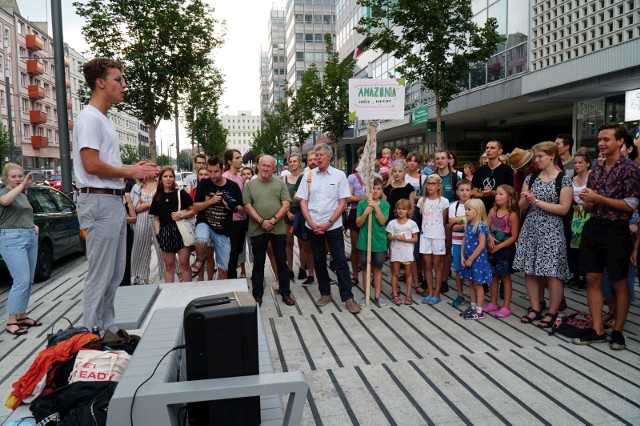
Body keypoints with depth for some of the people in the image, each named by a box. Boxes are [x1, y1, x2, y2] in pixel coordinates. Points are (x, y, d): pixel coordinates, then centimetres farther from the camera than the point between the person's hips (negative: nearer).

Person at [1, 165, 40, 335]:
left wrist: (34, 226, 12)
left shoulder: (23, 195, 19)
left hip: (31, 237, 8)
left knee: (29, 281, 9)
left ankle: (22, 316, 18)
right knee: (21, 281, -15)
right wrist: (23, 185, -40)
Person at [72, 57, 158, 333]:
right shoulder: (89, 117, -11)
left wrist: (134, 168, 8)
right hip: (99, 202, -10)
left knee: (115, 273, 15)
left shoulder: (105, 120, 20)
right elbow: (91, 165, -20)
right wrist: (128, 172, -8)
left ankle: (108, 329, 26)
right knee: (100, 275, -4)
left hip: (114, 201, 10)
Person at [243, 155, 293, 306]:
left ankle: (285, 293, 19)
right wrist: (261, 222, -14)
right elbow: (248, 207, -2)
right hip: (257, 230, 0)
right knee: (258, 263, 10)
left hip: (278, 229, 0)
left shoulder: (280, 183, 6)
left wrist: (274, 220, -14)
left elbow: (286, 206, -2)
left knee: (282, 263, 8)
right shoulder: (250, 184, 5)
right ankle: (257, 295, 20)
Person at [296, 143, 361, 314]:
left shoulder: (339, 175, -2)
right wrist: (311, 223, -7)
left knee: (340, 261, -1)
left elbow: (343, 202, -4)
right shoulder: (309, 175, 3)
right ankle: (325, 294, 24)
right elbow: (303, 201, 4)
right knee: (319, 261, 11)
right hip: (313, 226, 3)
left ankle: (348, 297, 5)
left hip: (333, 225, -2)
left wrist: (329, 223, -11)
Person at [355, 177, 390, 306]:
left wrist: (376, 206, -20)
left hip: (379, 241, 0)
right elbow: (358, 223, -5)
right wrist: (366, 213, -21)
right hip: (364, 241, 0)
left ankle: (377, 295, 20)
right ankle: (366, 295, 19)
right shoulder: (362, 203, -3)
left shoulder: (384, 204, -2)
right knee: (365, 268, 9)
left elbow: (382, 221, -13)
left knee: (377, 268, 10)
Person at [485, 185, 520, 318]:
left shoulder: (512, 215, -12)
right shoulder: (493, 212, 4)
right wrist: (490, 238, -17)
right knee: (493, 276, 13)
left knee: (505, 277, 4)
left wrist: (498, 246, -16)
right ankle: (493, 303, 25)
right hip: (492, 249, 5)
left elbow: (514, 237, -13)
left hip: (505, 250, -5)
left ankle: (506, 307, 12)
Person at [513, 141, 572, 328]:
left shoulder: (564, 179, -4)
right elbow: (522, 206, 10)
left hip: (551, 231, -5)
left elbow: (564, 208, -11)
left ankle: (552, 312, 12)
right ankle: (535, 308, 18)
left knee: (552, 273, -3)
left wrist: (537, 202, -14)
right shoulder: (531, 177, 9)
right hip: (530, 229, 5)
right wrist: (526, 200, -12)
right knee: (530, 271, 6)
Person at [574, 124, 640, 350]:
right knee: (592, 279, 6)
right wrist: (587, 201, -7)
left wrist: (599, 198, -16)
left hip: (615, 231, -6)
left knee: (619, 283, 6)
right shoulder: (596, 171, 12)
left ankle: (617, 332, 19)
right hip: (592, 228, 6)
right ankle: (597, 330, 15)